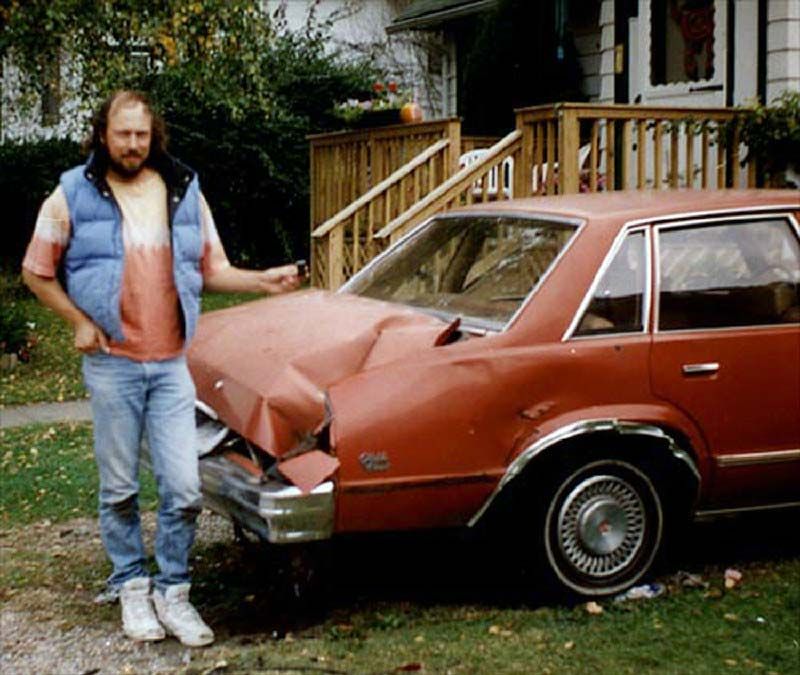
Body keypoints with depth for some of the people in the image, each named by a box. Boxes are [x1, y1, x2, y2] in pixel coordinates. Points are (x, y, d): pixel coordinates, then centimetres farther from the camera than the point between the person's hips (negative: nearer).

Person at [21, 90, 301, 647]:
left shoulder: (184, 192, 7)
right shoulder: (73, 196, -1)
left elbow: (213, 270, 10)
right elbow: (36, 273, 5)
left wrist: (263, 281, -6)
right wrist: (80, 321, -5)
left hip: (172, 362, 2)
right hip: (112, 363, -2)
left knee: (184, 489, -1)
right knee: (120, 488, 8)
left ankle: (173, 592, 14)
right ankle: (132, 586, 25)